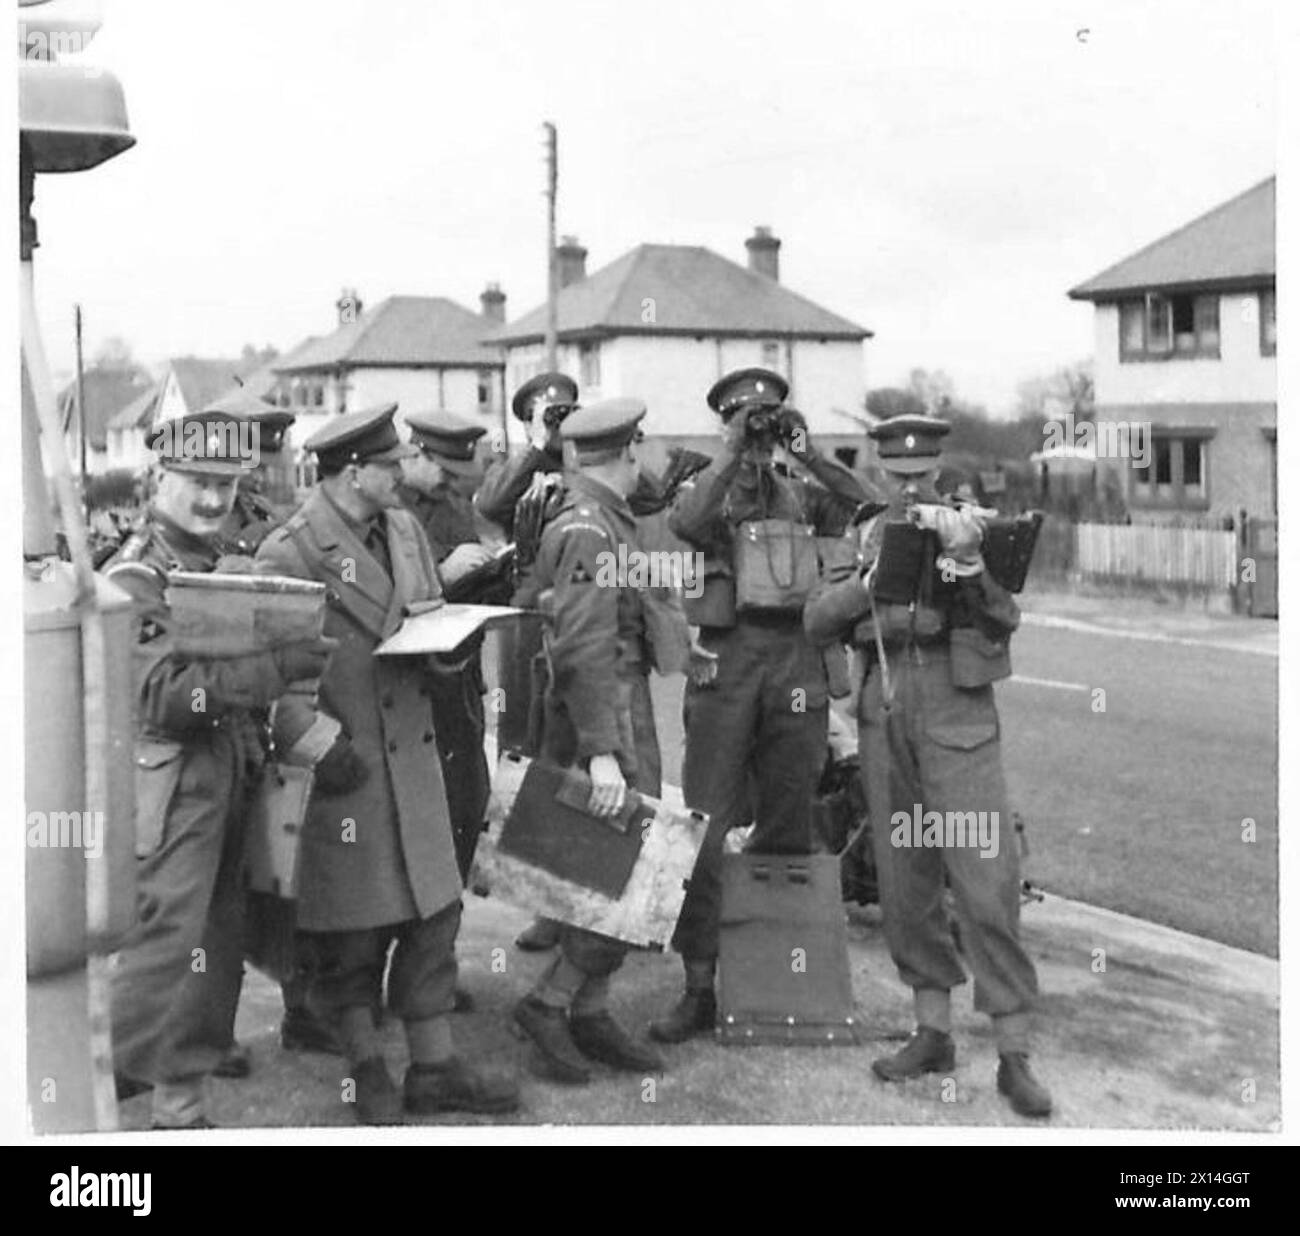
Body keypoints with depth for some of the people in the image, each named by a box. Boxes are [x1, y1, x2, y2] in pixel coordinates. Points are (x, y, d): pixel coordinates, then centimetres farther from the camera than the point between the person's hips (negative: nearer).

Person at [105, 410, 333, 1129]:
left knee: (218, 953, 14)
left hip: (228, 785, 8)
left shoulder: (223, 563, 12)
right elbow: (163, 694, -23)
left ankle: (182, 1102, 28)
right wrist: (278, 668, -28)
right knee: (166, 953, -7)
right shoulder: (135, 577, -13)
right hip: (171, 791, -8)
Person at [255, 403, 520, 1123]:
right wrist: (318, 741, -18)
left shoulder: (403, 527, 10)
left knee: (434, 909, 9)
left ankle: (434, 1069, 22)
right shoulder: (289, 553, -14)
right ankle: (366, 1071, 24)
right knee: (353, 928, 5)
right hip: (344, 764, -7)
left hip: (412, 750, 7)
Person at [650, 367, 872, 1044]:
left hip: (796, 658, 3)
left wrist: (811, 455, -5)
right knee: (707, 825, -5)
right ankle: (699, 984, -1)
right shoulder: (706, 488, 6)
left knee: (788, 823, 9)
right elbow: (683, 523, -16)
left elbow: (865, 509, -3)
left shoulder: (801, 494, 13)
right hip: (726, 657, -3)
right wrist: (731, 456, -13)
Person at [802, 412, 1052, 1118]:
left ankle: (1014, 1055, -3)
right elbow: (817, 623, 2)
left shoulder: (972, 525, 1)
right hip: (884, 722, 4)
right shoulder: (870, 536, 11)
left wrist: (965, 557, -26)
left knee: (987, 885, -9)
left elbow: (1005, 618, -11)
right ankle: (934, 1032, 21)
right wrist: (872, 577, -13)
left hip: (957, 720, -4)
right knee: (905, 883, 8)